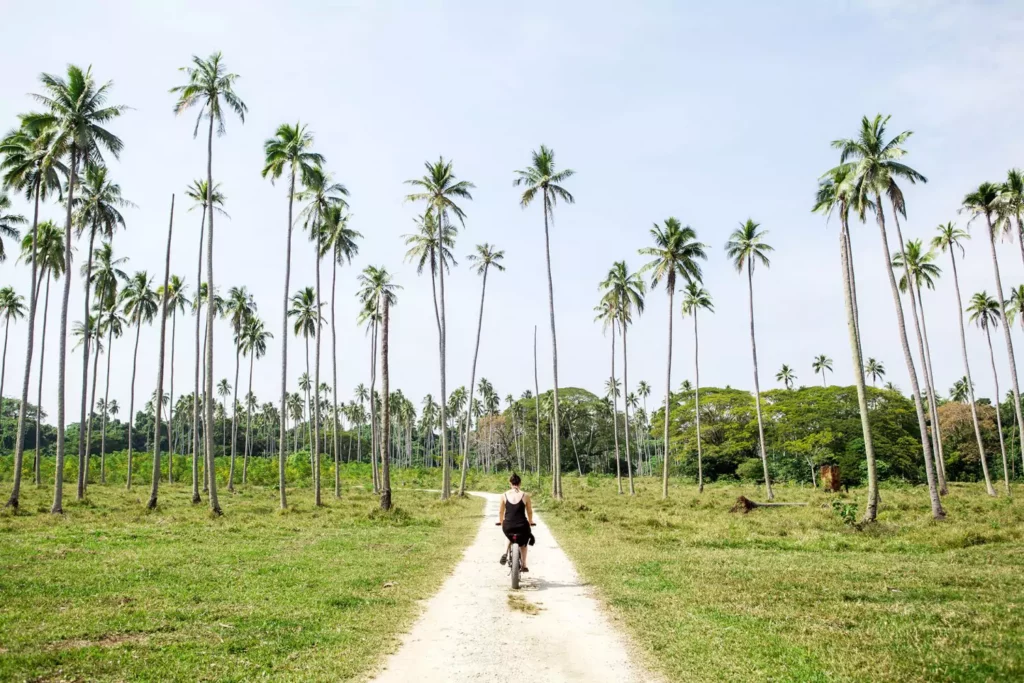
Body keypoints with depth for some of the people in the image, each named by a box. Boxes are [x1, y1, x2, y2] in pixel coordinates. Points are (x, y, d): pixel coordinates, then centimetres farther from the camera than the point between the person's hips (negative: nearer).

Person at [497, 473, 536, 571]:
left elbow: (501, 512, 9)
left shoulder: (504, 495, 0)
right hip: (522, 526, -1)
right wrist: (530, 522, 26)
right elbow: (529, 512, 8)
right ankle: (523, 565, 31)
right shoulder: (525, 496, -3)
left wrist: (501, 522, 28)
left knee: (510, 537, 37)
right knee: (523, 543, 32)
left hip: (507, 526, 1)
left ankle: (505, 553, 15)